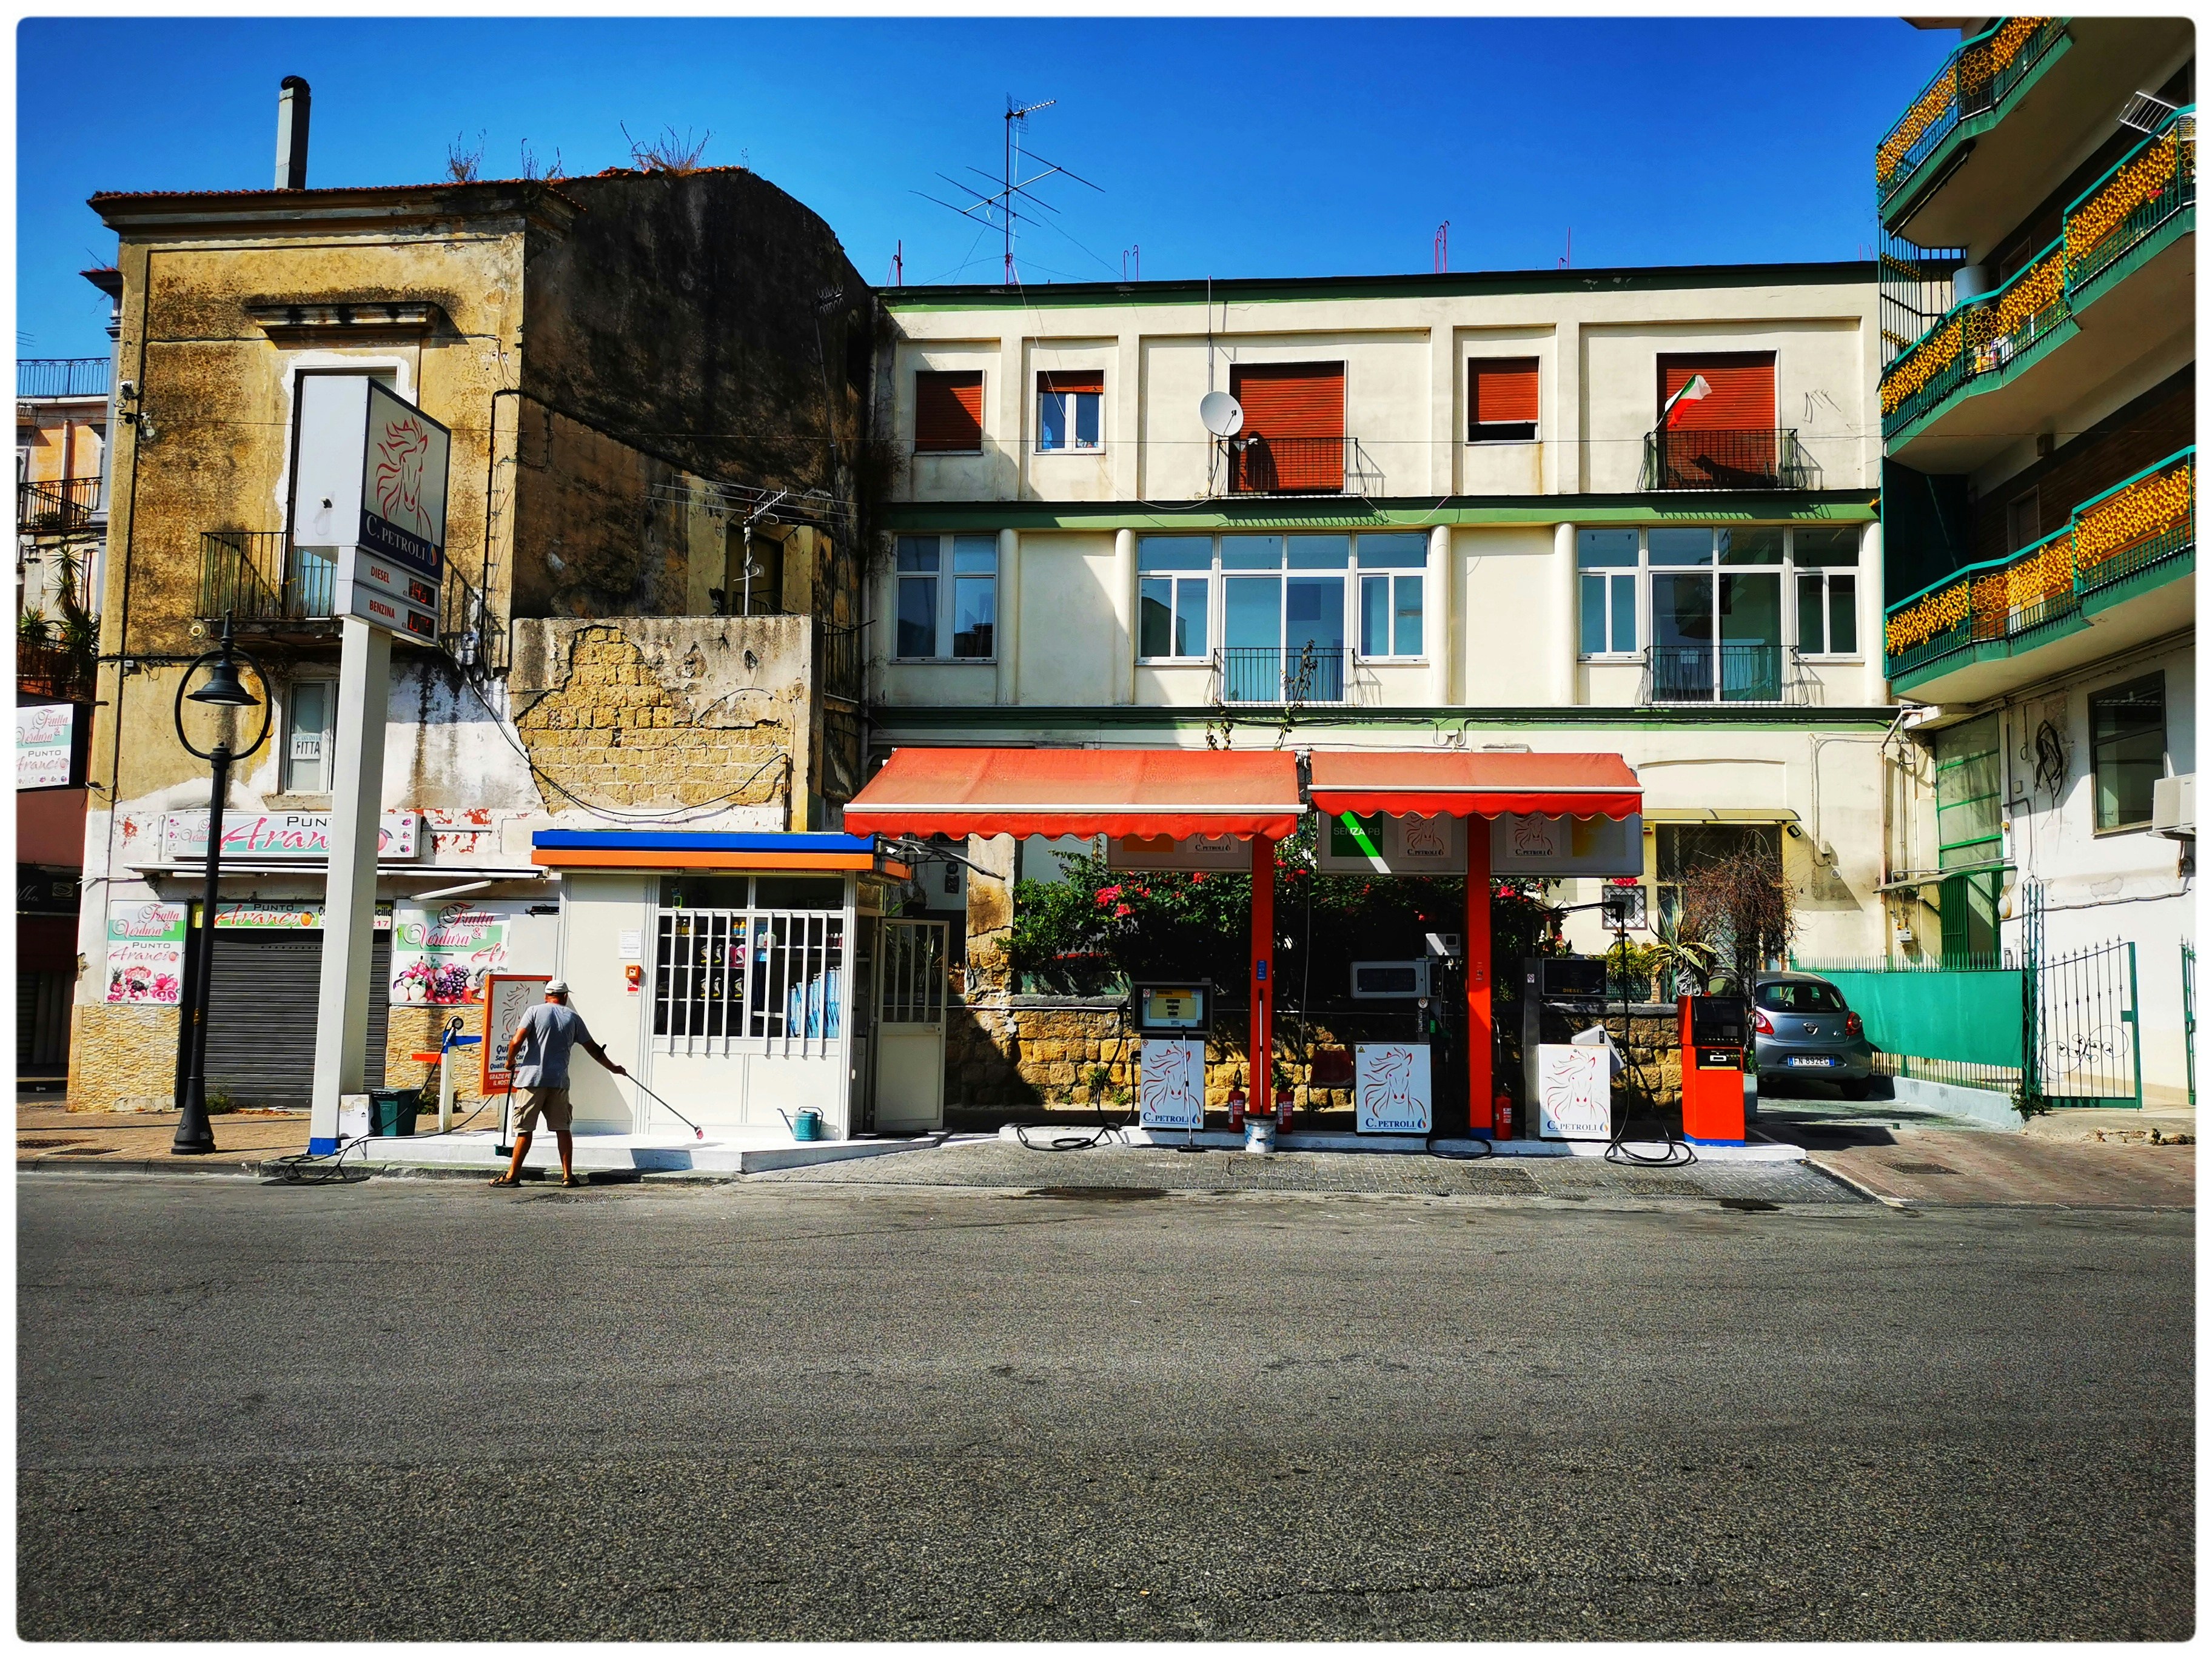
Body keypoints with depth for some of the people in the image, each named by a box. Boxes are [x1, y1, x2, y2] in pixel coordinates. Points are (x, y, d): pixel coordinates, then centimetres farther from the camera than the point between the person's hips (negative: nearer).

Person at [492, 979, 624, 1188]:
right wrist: (613, 1068, 29)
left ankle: (512, 1175, 5)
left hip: (532, 1078, -2)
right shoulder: (573, 1017, 9)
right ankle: (568, 1176, 9)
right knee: (562, 1128, 8)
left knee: (524, 1129, 2)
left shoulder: (535, 1011, 1)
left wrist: (510, 1061, 9)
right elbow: (593, 1049, 16)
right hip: (559, 1081, 2)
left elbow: (516, 1041, -11)